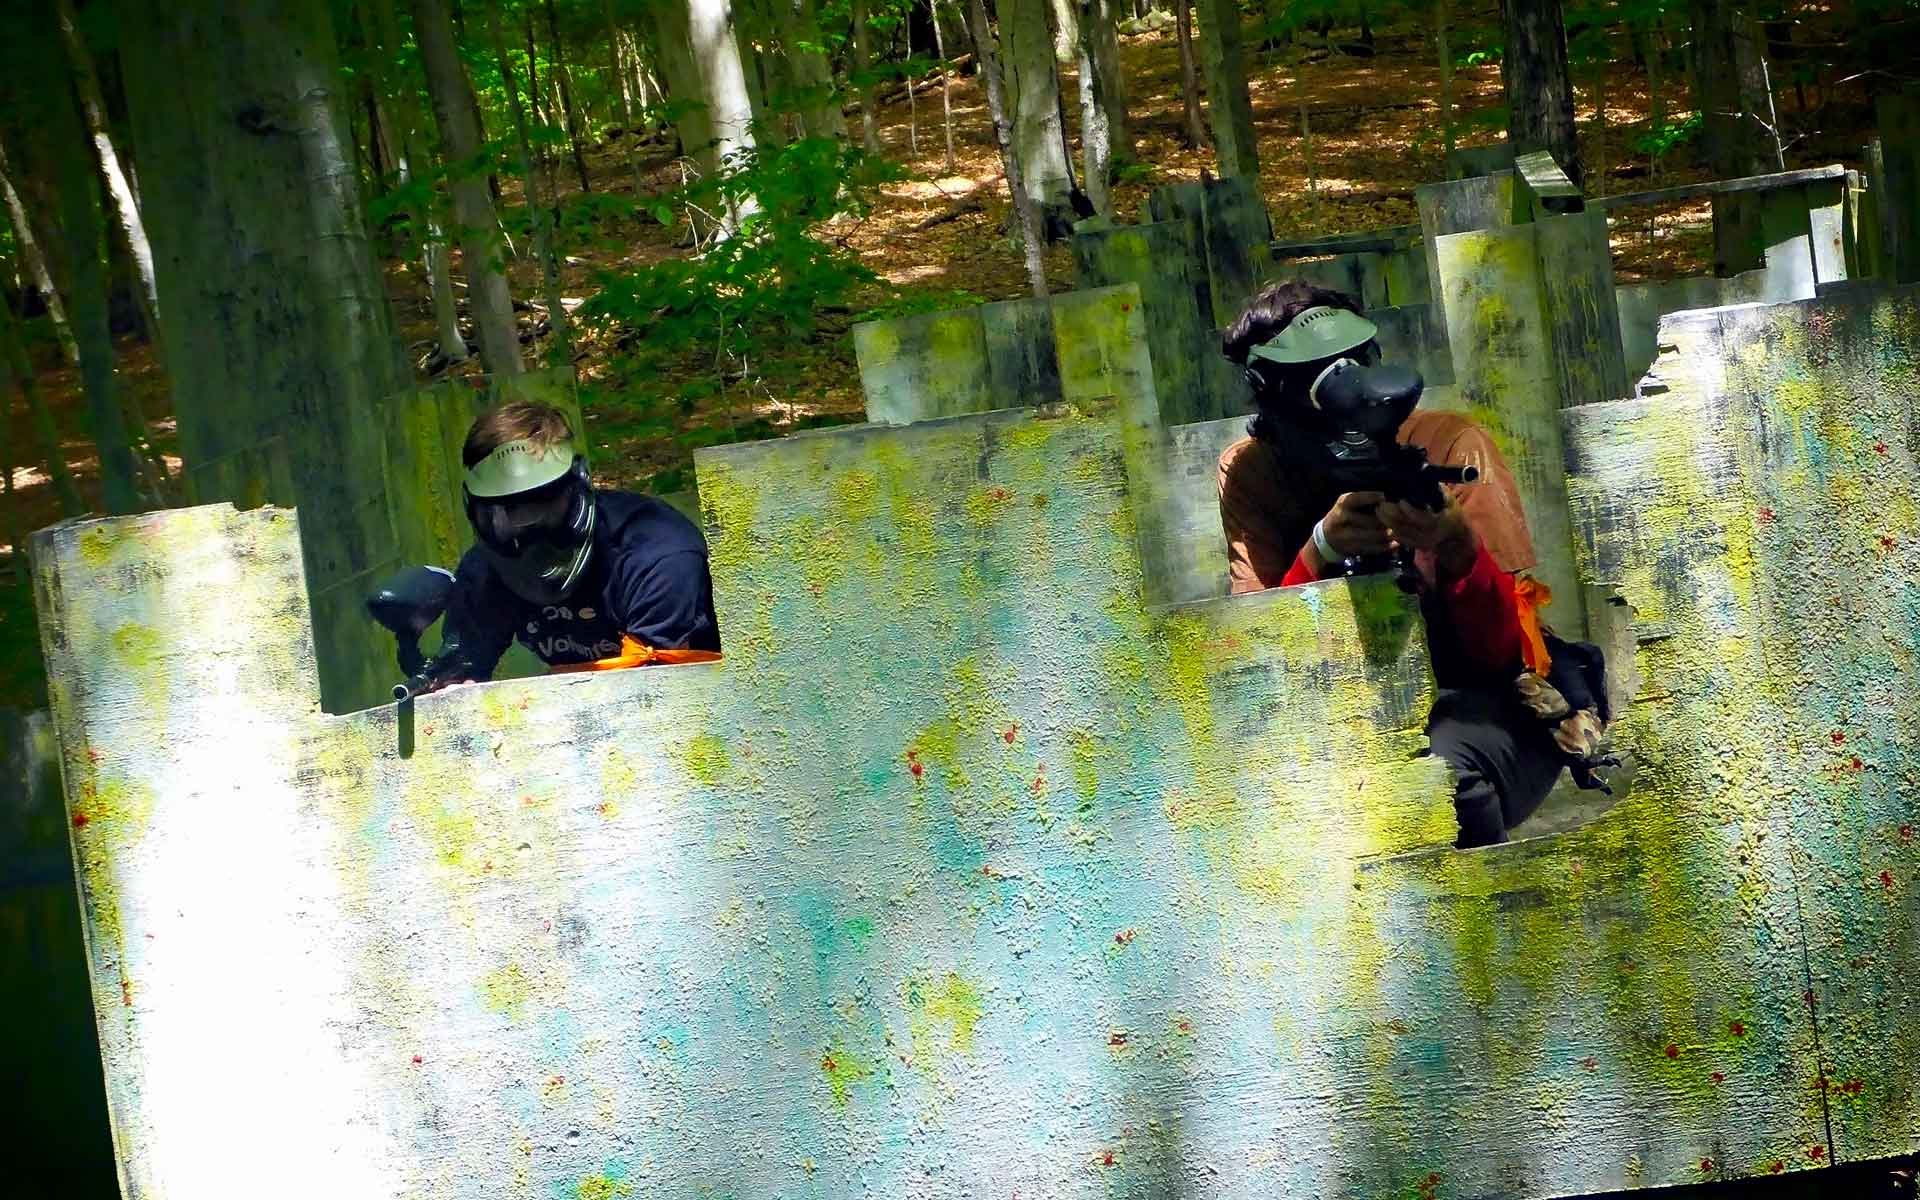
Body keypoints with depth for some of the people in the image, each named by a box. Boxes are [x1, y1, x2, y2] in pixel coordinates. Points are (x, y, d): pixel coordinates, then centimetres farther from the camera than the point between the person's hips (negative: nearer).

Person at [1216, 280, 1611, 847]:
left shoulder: (1448, 445, -13)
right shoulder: (1248, 473, -5)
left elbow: (1507, 649, -18)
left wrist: (1456, 547, -38)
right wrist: (1321, 550, -32)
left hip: (1478, 699, -2)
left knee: (1443, 772, -36)